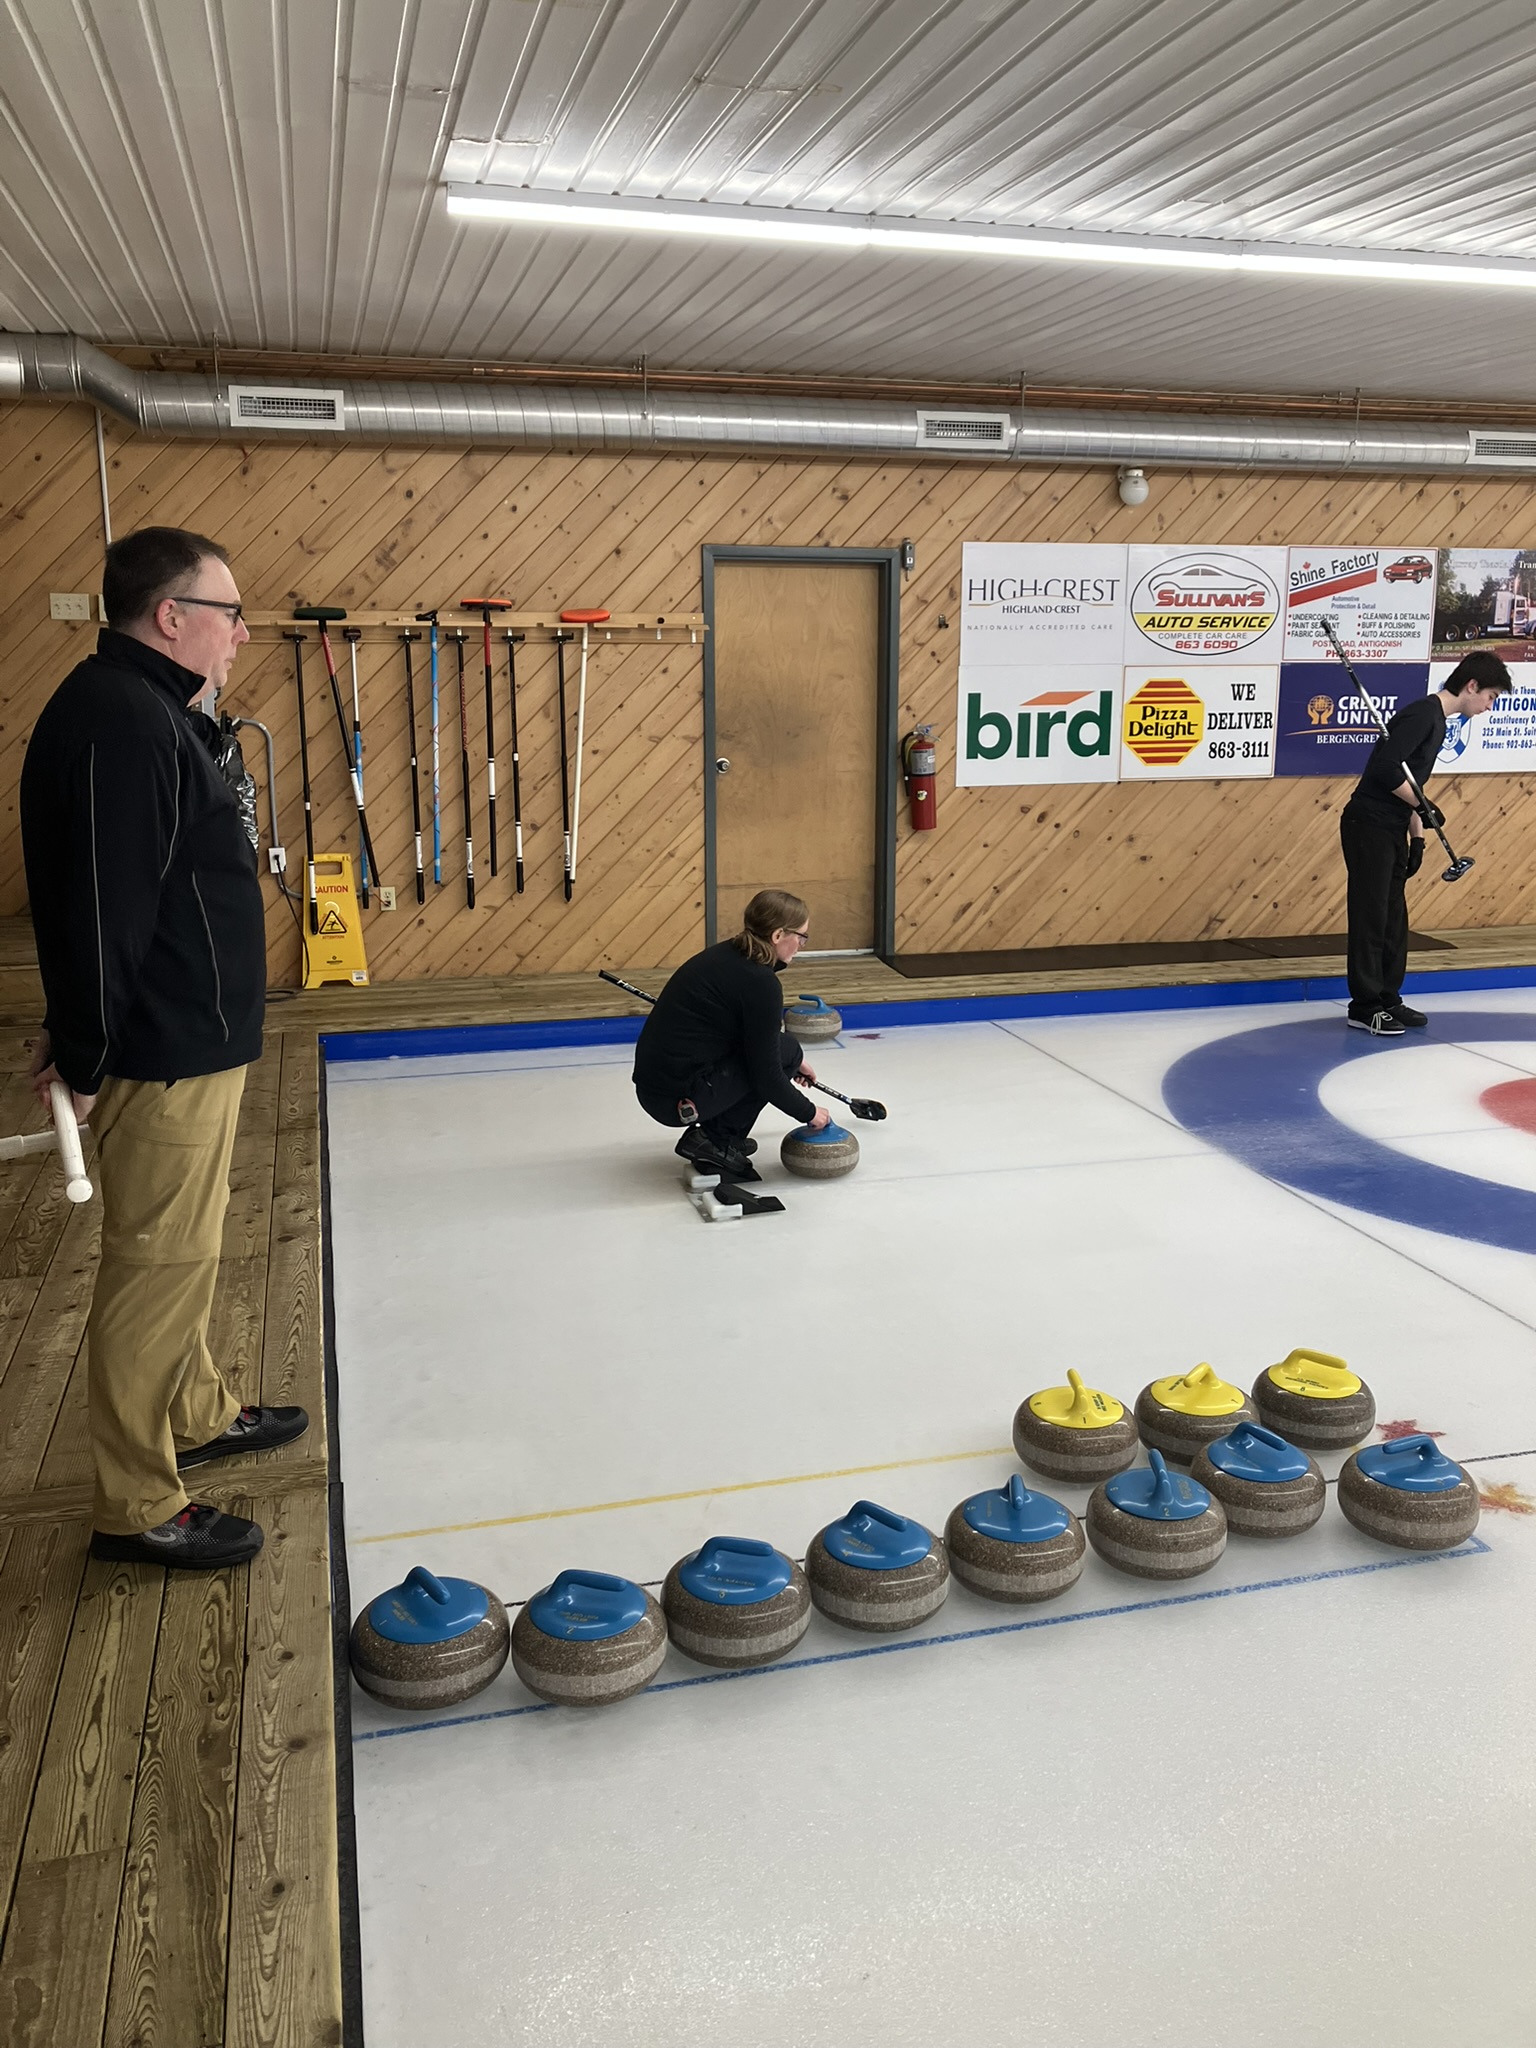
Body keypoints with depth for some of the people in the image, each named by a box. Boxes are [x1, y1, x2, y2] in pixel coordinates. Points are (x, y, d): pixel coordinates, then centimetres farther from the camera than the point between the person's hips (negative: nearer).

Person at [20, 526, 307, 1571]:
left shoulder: (155, 711, 15)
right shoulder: (119, 721, -21)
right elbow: (101, 906, -25)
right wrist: (85, 1054, -19)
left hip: (192, 1043, 11)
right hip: (165, 1055, -11)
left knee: (185, 1249, 22)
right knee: (159, 1266, -2)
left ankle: (196, 1415, 40)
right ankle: (137, 1508, 10)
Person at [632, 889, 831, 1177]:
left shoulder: (729, 954, 10)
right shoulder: (760, 981, -16)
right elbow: (766, 1075, -12)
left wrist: (791, 1062, 36)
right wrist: (809, 1113, 4)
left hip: (653, 1085, 9)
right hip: (679, 1098, -9)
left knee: (771, 1049, 21)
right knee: (784, 1050, 4)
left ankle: (713, 1134, 18)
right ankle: (715, 1141, 3)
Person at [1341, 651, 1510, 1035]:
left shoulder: (1437, 720, 17)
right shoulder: (1423, 714, -14)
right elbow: (1386, 768, -24)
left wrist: (1417, 835, 18)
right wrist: (1423, 807, -16)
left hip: (1390, 830, 10)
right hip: (1369, 826, -10)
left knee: (1393, 919, 12)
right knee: (1371, 917, -5)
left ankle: (1387, 999, 20)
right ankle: (1364, 1007, 1)